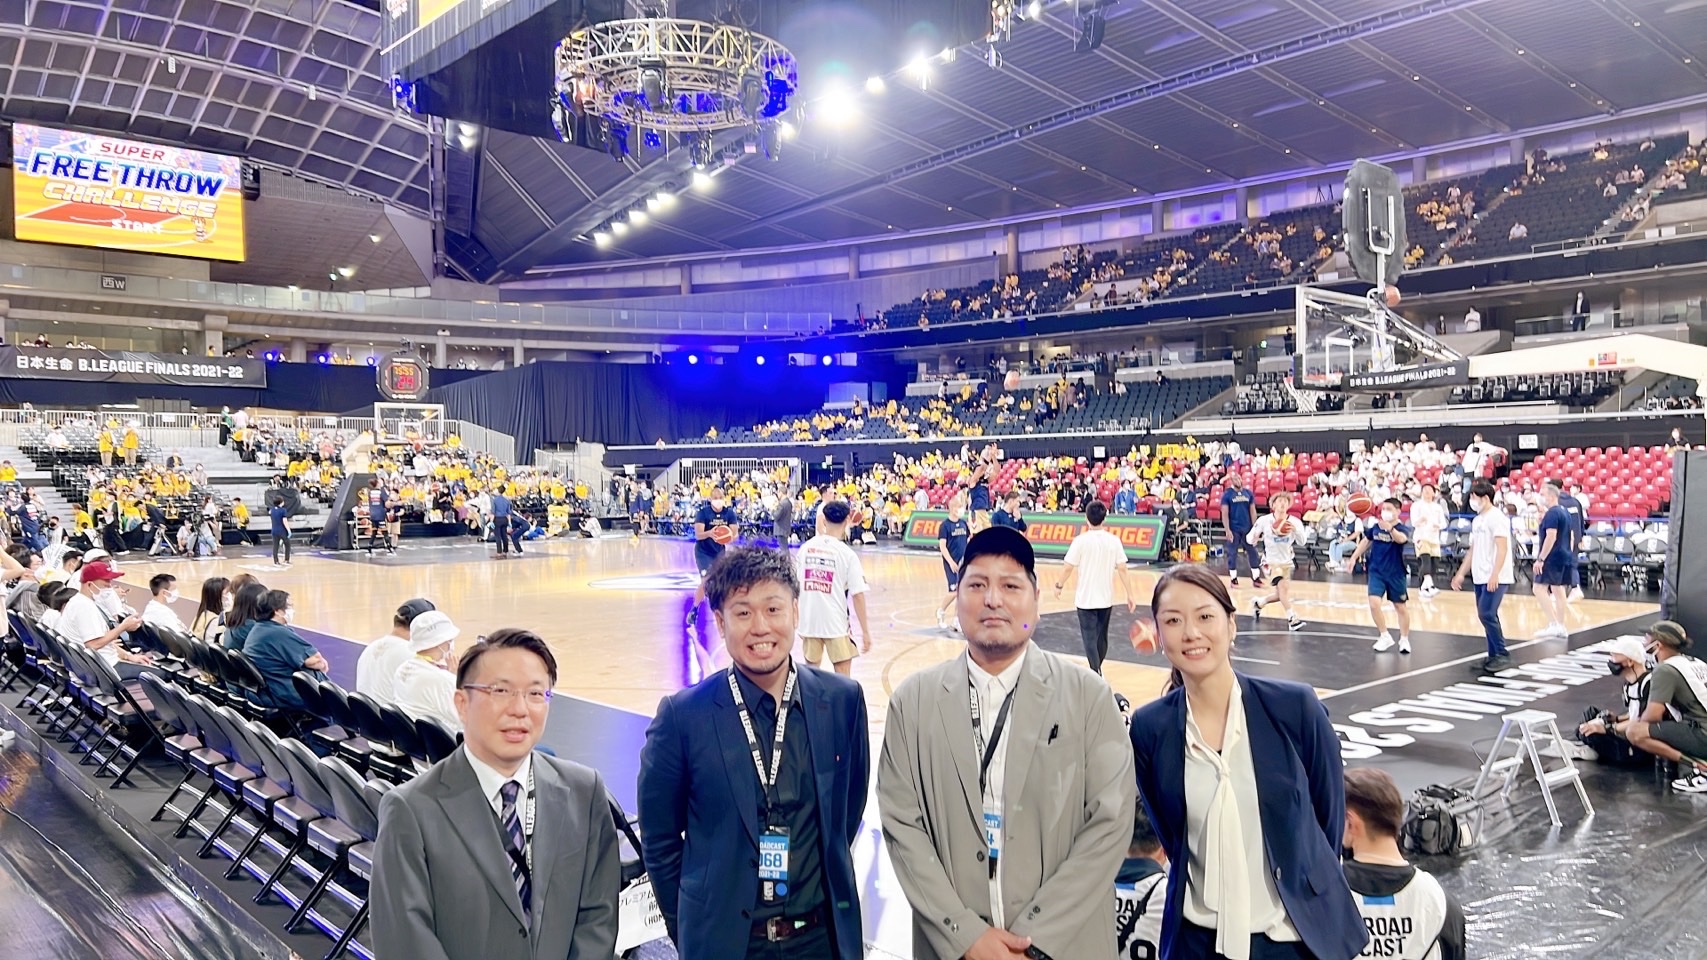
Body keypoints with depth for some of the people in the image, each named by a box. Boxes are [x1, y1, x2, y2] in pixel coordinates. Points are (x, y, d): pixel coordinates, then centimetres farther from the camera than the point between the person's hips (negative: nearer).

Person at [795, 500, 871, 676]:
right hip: (835, 622, -4)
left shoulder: (806, 547, 1)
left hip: (808, 620, 4)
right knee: (842, 673, 4)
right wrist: (865, 631, -6)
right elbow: (857, 595, -12)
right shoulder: (847, 553, -10)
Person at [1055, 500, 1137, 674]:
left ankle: (1096, 675, -9)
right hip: (1106, 598, 4)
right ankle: (1097, 670, 35)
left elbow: (1069, 568, -10)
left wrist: (1059, 585, 7)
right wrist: (1129, 595, 0)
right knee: (1102, 636, 19)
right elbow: (1122, 570, -5)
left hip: (1086, 599, -4)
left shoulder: (1081, 541, -13)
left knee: (1090, 638, 1)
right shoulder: (1114, 540, -4)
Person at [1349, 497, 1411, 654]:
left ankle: (1404, 639, 31)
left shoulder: (1403, 529, -15)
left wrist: (1390, 529, -60)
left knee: (1400, 607, 11)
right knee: (1374, 603, -12)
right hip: (1376, 572, 2)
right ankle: (1385, 636, 7)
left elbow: (1401, 539, -40)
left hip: (1396, 574, -2)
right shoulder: (1375, 526, -3)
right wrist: (1354, 557, 15)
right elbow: (1366, 541, 16)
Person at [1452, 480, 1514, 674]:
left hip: (1495, 578, -9)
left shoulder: (1496, 517, -11)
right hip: (1480, 577, 9)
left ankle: (1502, 655, -4)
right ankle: (1493, 657, 15)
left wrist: (1495, 574, -25)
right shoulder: (1477, 520, 16)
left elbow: (1502, 548, -18)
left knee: (1486, 615, -13)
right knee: (1487, 616, 10)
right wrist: (1461, 573, 19)